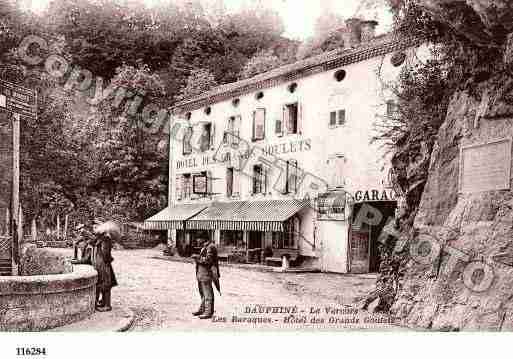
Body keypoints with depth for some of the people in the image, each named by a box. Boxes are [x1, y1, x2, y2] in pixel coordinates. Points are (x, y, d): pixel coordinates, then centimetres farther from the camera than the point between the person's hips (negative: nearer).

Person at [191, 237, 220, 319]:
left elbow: (208, 260, -23)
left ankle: (208, 312, -4)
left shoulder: (210, 247, -16)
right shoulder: (204, 247, 16)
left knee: (207, 293, -6)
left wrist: (197, 257, -14)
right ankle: (202, 309, 29)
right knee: (202, 293, 18)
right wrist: (197, 258, 8)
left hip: (206, 273, -10)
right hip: (201, 273, 10)